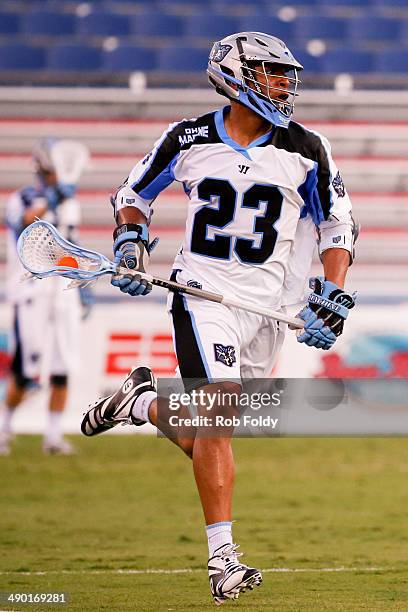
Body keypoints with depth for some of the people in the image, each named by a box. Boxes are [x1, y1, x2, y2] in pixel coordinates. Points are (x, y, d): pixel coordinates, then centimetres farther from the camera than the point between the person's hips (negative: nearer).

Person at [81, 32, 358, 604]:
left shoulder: (306, 150, 2)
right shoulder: (188, 139, 0)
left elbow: (338, 225, 11)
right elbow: (133, 193, 15)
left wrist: (333, 300, -1)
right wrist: (130, 245, -2)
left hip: (267, 309, 3)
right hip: (203, 296, -2)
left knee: (203, 435, 4)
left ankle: (141, 402, 35)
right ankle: (222, 555, -15)